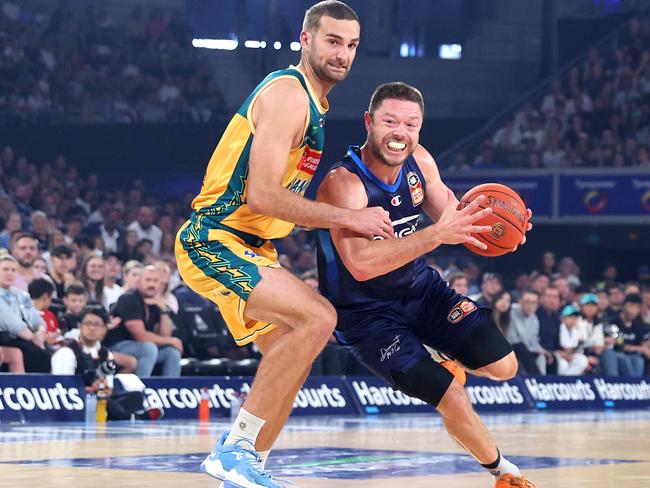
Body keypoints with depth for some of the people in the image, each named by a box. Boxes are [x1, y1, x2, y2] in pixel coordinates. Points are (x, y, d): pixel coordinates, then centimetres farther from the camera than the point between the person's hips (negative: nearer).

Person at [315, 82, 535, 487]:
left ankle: (445, 363, 33)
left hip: (421, 288, 6)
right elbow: (361, 264, -42)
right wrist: (437, 235, -47)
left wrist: (486, 222, -18)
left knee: (503, 366, 1)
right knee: (453, 400, -14)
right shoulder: (343, 184, -29)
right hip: (367, 312, -6)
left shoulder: (419, 162, -7)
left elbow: (451, 214, 6)